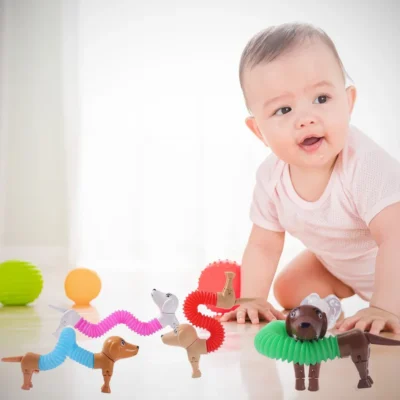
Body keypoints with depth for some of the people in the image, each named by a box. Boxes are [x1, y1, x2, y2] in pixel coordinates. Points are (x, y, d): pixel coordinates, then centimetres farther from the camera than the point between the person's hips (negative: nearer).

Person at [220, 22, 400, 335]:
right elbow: (263, 246, -11)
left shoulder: (364, 163, -40)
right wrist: (252, 300, -21)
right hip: (338, 264, 5)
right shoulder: (271, 177, -22)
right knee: (289, 290, 6)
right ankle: (350, 288, 28)